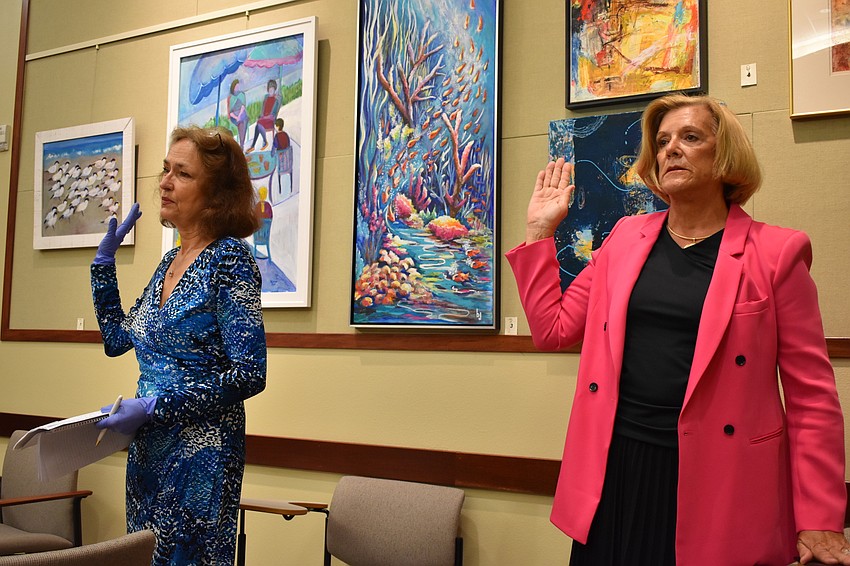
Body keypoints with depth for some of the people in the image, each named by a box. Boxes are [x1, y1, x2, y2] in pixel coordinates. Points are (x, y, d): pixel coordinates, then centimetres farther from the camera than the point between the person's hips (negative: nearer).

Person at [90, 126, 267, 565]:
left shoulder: (229, 258, -15)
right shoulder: (170, 260, 9)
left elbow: (249, 375, -21)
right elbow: (117, 339, 19)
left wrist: (154, 406, -20)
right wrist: (103, 262, 14)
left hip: (200, 455, -8)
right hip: (148, 449, 8)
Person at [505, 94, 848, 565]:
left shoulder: (775, 253, -3)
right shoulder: (626, 237, 7)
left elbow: (811, 395, -3)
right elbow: (552, 329, 8)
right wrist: (539, 231, 5)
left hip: (714, 485, -3)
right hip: (617, 473, 3)